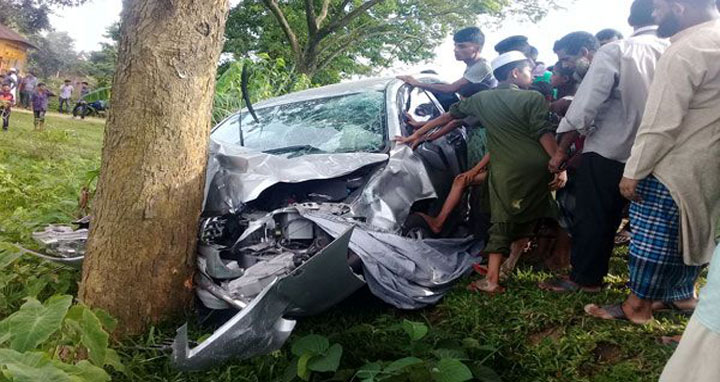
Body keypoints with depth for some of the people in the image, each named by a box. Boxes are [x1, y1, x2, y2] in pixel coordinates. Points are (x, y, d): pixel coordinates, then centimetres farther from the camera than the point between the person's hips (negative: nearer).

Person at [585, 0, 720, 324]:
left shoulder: (684, 51, -22)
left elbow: (660, 124, -23)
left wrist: (633, 171, -15)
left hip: (673, 167, -9)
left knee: (652, 238, 2)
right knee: (690, 231, 21)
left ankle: (637, 306, 15)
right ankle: (683, 294, 35)